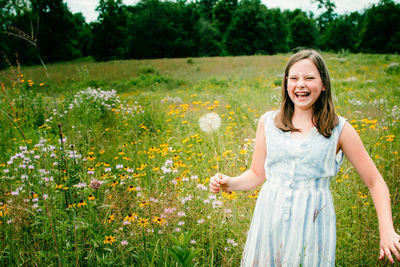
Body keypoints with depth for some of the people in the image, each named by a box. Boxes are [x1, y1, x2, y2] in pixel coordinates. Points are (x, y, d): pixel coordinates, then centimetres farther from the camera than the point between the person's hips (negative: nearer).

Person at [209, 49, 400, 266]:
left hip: (312, 222, -2)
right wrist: (228, 183, -7)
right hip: (269, 220, 2)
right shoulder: (268, 122, 4)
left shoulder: (339, 130, -2)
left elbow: (375, 183, 2)